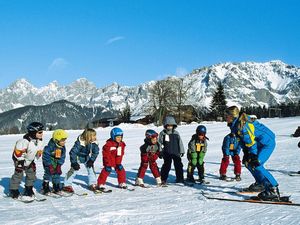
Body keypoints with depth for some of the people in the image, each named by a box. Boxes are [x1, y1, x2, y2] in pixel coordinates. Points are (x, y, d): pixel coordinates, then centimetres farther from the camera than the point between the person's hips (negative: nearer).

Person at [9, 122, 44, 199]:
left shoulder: (40, 141, -9)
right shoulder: (25, 141, -33)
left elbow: (39, 152, 7)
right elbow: (18, 152, -27)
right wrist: (20, 161, -22)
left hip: (30, 160, 7)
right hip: (20, 159, -7)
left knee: (31, 174, 7)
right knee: (18, 174, -8)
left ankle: (28, 190, 21)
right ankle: (13, 190, 7)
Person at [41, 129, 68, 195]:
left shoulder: (63, 147, -5)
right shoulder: (50, 147, -26)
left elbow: (62, 157, 2)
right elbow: (46, 156, -23)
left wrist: (59, 165, -6)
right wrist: (50, 166, -23)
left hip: (56, 163, 6)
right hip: (48, 162, -6)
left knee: (57, 174, 5)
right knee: (48, 173, -11)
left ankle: (56, 188, 17)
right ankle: (45, 188, 0)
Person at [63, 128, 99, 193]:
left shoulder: (94, 143, -21)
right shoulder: (79, 142, -35)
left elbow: (96, 152, -8)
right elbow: (73, 152, -31)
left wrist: (91, 160, -18)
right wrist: (74, 162, -31)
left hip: (86, 157, 5)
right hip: (77, 157, -5)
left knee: (91, 168, -1)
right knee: (74, 169, -15)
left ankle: (92, 184, 14)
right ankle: (67, 185, -7)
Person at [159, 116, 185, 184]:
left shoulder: (176, 133, 7)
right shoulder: (162, 133, 0)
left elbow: (180, 142, 12)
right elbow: (160, 143, 4)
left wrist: (181, 151, 11)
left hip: (176, 152, 3)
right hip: (167, 153, -3)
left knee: (178, 165, 7)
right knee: (166, 165, -5)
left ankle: (180, 178, 20)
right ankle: (163, 179, 5)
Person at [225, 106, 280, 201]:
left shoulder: (242, 126, -24)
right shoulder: (236, 124, 7)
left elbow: (251, 142, -24)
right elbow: (243, 140, 14)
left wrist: (254, 157, -20)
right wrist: (246, 154, 10)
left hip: (267, 143, -11)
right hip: (260, 143, 11)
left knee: (256, 165, -20)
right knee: (248, 162, 15)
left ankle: (273, 190, -18)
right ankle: (261, 183, 28)